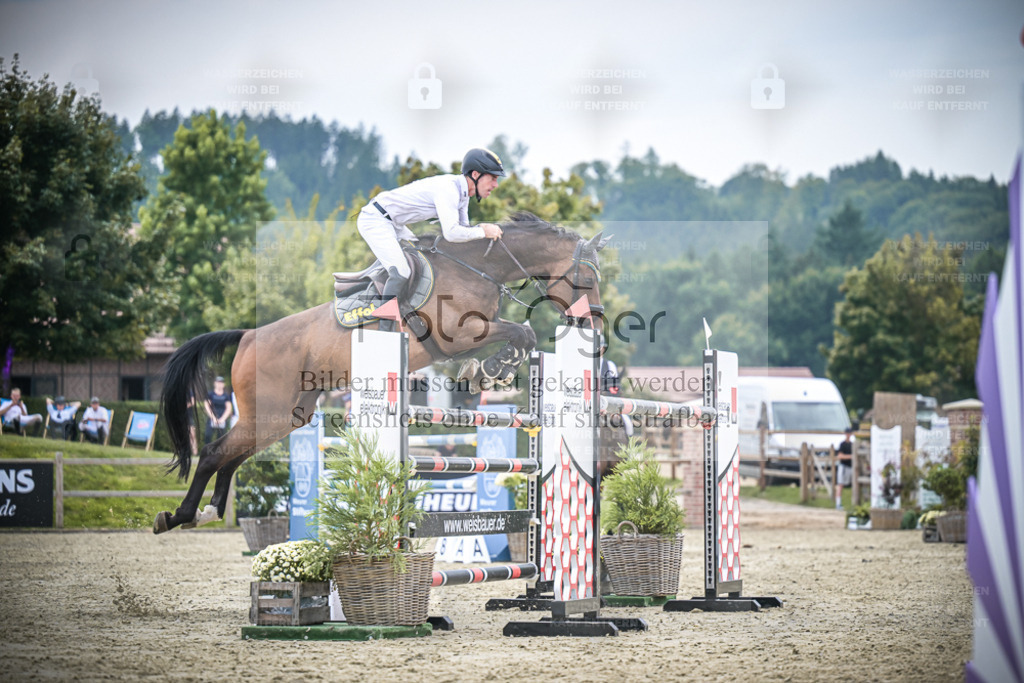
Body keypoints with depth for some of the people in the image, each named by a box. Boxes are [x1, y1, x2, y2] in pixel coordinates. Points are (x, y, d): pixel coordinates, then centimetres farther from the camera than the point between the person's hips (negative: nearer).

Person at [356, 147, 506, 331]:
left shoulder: (462, 191, 5)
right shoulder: (447, 188, -26)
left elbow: (463, 228, 12)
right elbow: (451, 233, -34)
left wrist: (483, 228, -7)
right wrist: (483, 232, -24)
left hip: (393, 224, 11)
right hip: (374, 220, -11)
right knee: (401, 272, -22)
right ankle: (384, 330, -19)